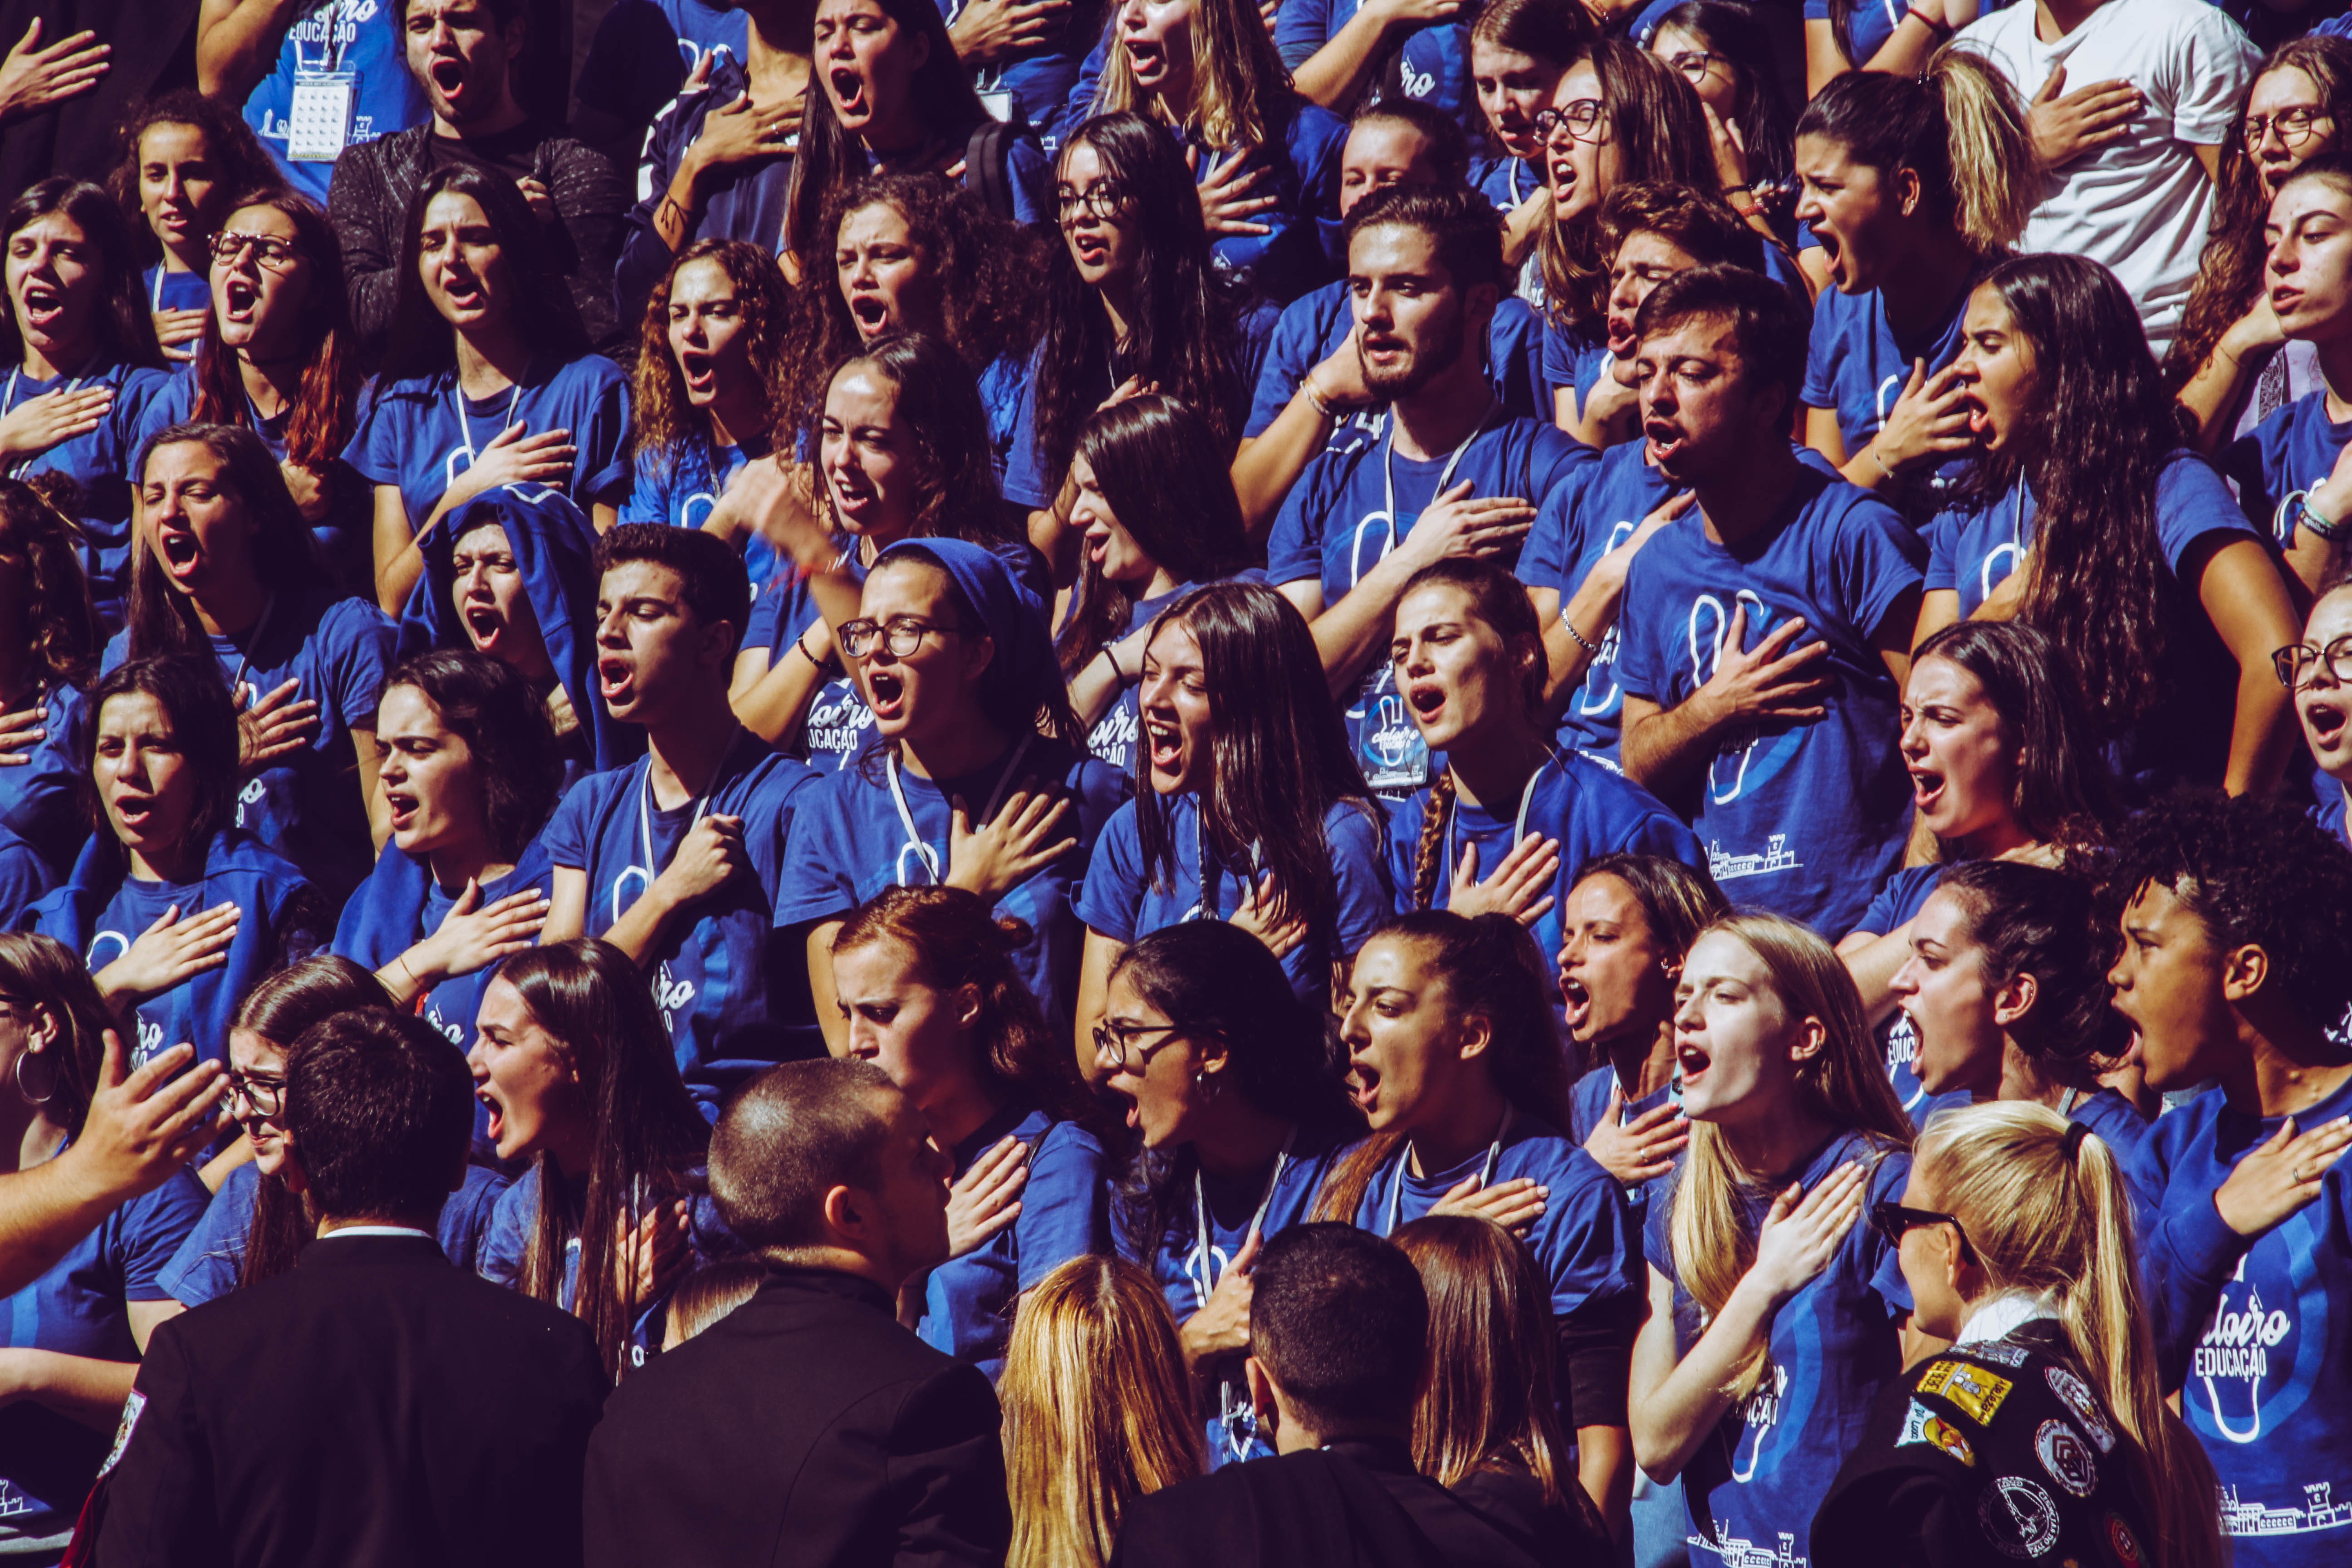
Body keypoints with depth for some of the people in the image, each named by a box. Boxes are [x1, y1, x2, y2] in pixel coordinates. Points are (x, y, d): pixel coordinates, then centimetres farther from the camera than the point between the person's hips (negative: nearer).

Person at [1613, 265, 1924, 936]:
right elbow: (1639, 767, 19)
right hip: (1721, 925, 6)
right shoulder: (1659, 565, 14)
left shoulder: (1852, 535, -6)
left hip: (1857, 917, -6)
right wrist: (1717, 708, -1)